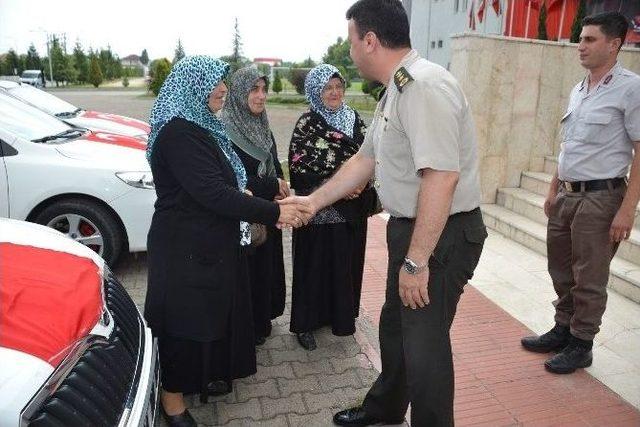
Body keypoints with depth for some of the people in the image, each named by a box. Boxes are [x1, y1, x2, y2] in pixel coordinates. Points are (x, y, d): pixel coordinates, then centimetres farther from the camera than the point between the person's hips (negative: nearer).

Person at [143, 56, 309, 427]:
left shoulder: (203, 125, 10)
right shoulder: (178, 133, -21)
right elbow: (213, 192, -29)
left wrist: (243, 198, 4)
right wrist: (273, 213, -26)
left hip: (209, 243, 10)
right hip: (186, 248, -9)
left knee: (210, 311, 21)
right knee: (185, 316, 5)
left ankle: (200, 377, 41)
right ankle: (173, 397, 25)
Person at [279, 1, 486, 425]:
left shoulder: (424, 85, -22)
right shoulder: (395, 91, 12)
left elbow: (441, 177, -29)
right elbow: (365, 159, 17)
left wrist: (416, 261, -26)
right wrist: (314, 200, 18)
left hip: (442, 235, -10)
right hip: (409, 228, 11)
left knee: (424, 343, 3)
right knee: (394, 326, 24)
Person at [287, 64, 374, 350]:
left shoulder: (355, 121, 8)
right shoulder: (306, 124, -6)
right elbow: (298, 168, -11)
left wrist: (360, 186, -9)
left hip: (351, 211, 5)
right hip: (319, 212, -4)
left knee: (348, 262, 12)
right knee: (314, 265, 5)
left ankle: (343, 315, 32)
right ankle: (306, 323, 20)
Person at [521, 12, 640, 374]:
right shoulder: (578, 90, 12)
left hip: (600, 198, -7)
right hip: (567, 195, 7)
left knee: (589, 280, 4)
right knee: (562, 272, 16)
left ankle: (581, 345, 20)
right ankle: (563, 330, 33)